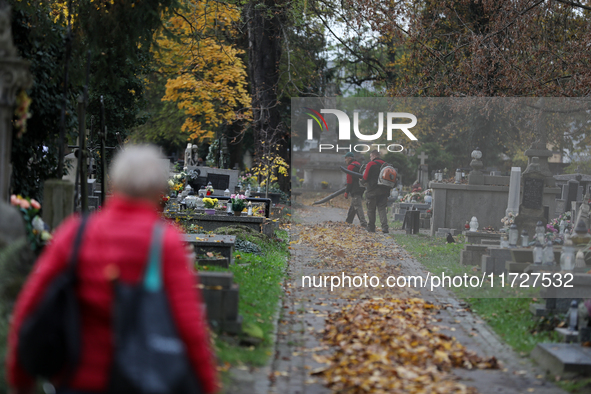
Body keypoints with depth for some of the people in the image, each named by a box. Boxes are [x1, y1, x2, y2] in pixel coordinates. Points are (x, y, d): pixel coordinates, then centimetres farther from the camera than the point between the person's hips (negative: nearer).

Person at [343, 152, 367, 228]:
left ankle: (363, 224, -19)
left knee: (358, 206, -11)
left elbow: (349, 180, -13)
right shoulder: (358, 164, 18)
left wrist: (346, 192, -9)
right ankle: (348, 220, 32)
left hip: (355, 190, -10)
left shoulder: (350, 166, -11)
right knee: (353, 205, 20)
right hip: (361, 188, 10)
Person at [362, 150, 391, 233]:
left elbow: (365, 178, -8)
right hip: (384, 191, 5)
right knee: (382, 209, 4)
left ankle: (371, 227, 15)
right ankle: (385, 227, -10)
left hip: (373, 191, -5)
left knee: (371, 209, 8)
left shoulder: (370, 164, -8)